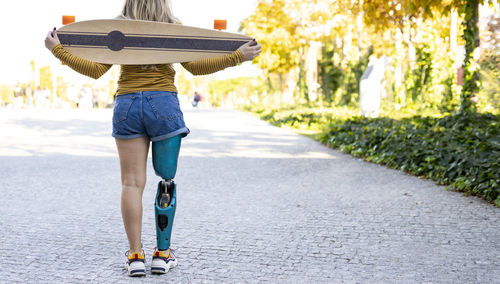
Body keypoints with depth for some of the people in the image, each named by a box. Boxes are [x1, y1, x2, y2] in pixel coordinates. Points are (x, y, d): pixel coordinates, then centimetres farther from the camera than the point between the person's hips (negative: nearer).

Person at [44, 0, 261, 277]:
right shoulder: (173, 27, 6)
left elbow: (96, 70, 2)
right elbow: (195, 66, -3)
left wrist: (57, 49, 9)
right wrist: (237, 56, -2)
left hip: (127, 105, 1)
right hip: (163, 104, -1)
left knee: (132, 182, 2)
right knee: (167, 180, 7)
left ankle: (135, 256, 0)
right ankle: (162, 254, 8)